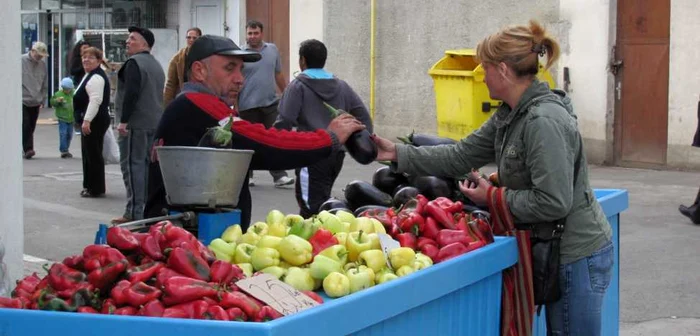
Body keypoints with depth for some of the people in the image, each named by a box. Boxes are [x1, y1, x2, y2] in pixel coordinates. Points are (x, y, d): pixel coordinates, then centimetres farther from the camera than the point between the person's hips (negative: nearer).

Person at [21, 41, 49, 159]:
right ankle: (28, 149, -14)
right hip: (23, 101, -4)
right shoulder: (21, 61, -7)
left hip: (36, 102, 4)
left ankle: (28, 149, 16)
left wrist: (42, 100, 8)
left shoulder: (42, 64, 7)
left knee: (31, 127, 9)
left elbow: (45, 84, 13)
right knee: (25, 126, -12)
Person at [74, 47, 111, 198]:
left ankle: (96, 189, -2)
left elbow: (96, 100, -25)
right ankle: (89, 185, 23)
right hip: (89, 121, 11)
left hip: (94, 122, -11)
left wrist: (87, 120, -29)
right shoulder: (89, 75, 19)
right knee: (89, 154, 16)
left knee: (93, 154, -7)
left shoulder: (96, 77, -16)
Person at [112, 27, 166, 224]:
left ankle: (134, 213, -11)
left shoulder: (134, 63, -11)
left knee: (132, 165, -8)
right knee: (148, 164, 13)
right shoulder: (156, 65, 19)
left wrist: (123, 120, -19)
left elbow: (131, 94, -21)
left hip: (135, 124, -9)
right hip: (155, 124, 9)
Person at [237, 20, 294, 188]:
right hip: (248, 106, -3)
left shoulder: (272, 50, 9)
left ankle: (279, 176, 1)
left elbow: (279, 75, 18)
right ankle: (247, 175, 18)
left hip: (271, 103, 3)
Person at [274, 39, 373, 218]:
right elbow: (363, 116, 11)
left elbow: (285, 122, -11)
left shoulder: (298, 86, -3)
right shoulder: (341, 86, 14)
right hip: (337, 152, 7)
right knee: (322, 201, 21)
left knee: (312, 208, -8)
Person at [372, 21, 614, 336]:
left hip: (579, 255, -10)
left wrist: (493, 197, -16)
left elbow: (553, 202, -28)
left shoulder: (544, 121, -24)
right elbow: (462, 155, 12)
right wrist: (399, 154, 9)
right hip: (559, 250, 10)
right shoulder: (510, 116, 7)